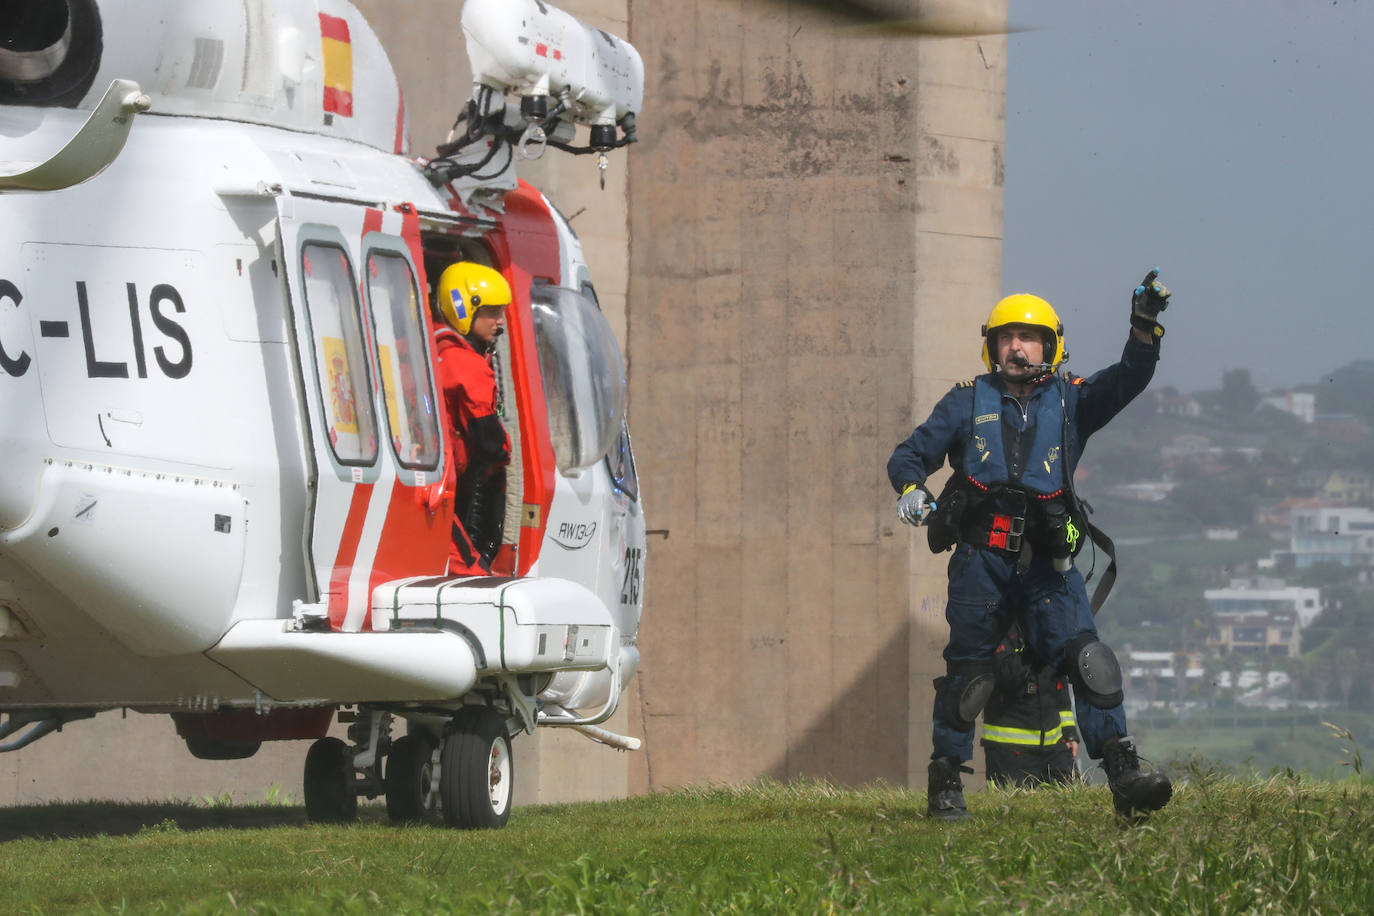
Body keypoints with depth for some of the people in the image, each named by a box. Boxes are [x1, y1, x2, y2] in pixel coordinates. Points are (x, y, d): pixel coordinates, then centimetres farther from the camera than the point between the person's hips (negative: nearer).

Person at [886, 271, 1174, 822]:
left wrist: (1145, 328, -15)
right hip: (981, 558, 0)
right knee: (967, 672, 1)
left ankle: (1125, 776, -19)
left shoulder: (1070, 401, 14)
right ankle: (945, 783, 13)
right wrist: (910, 487, -9)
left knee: (1088, 661, -14)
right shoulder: (968, 403, 13)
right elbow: (911, 453, 13)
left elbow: (1128, 379, 1)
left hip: (1048, 562, 0)